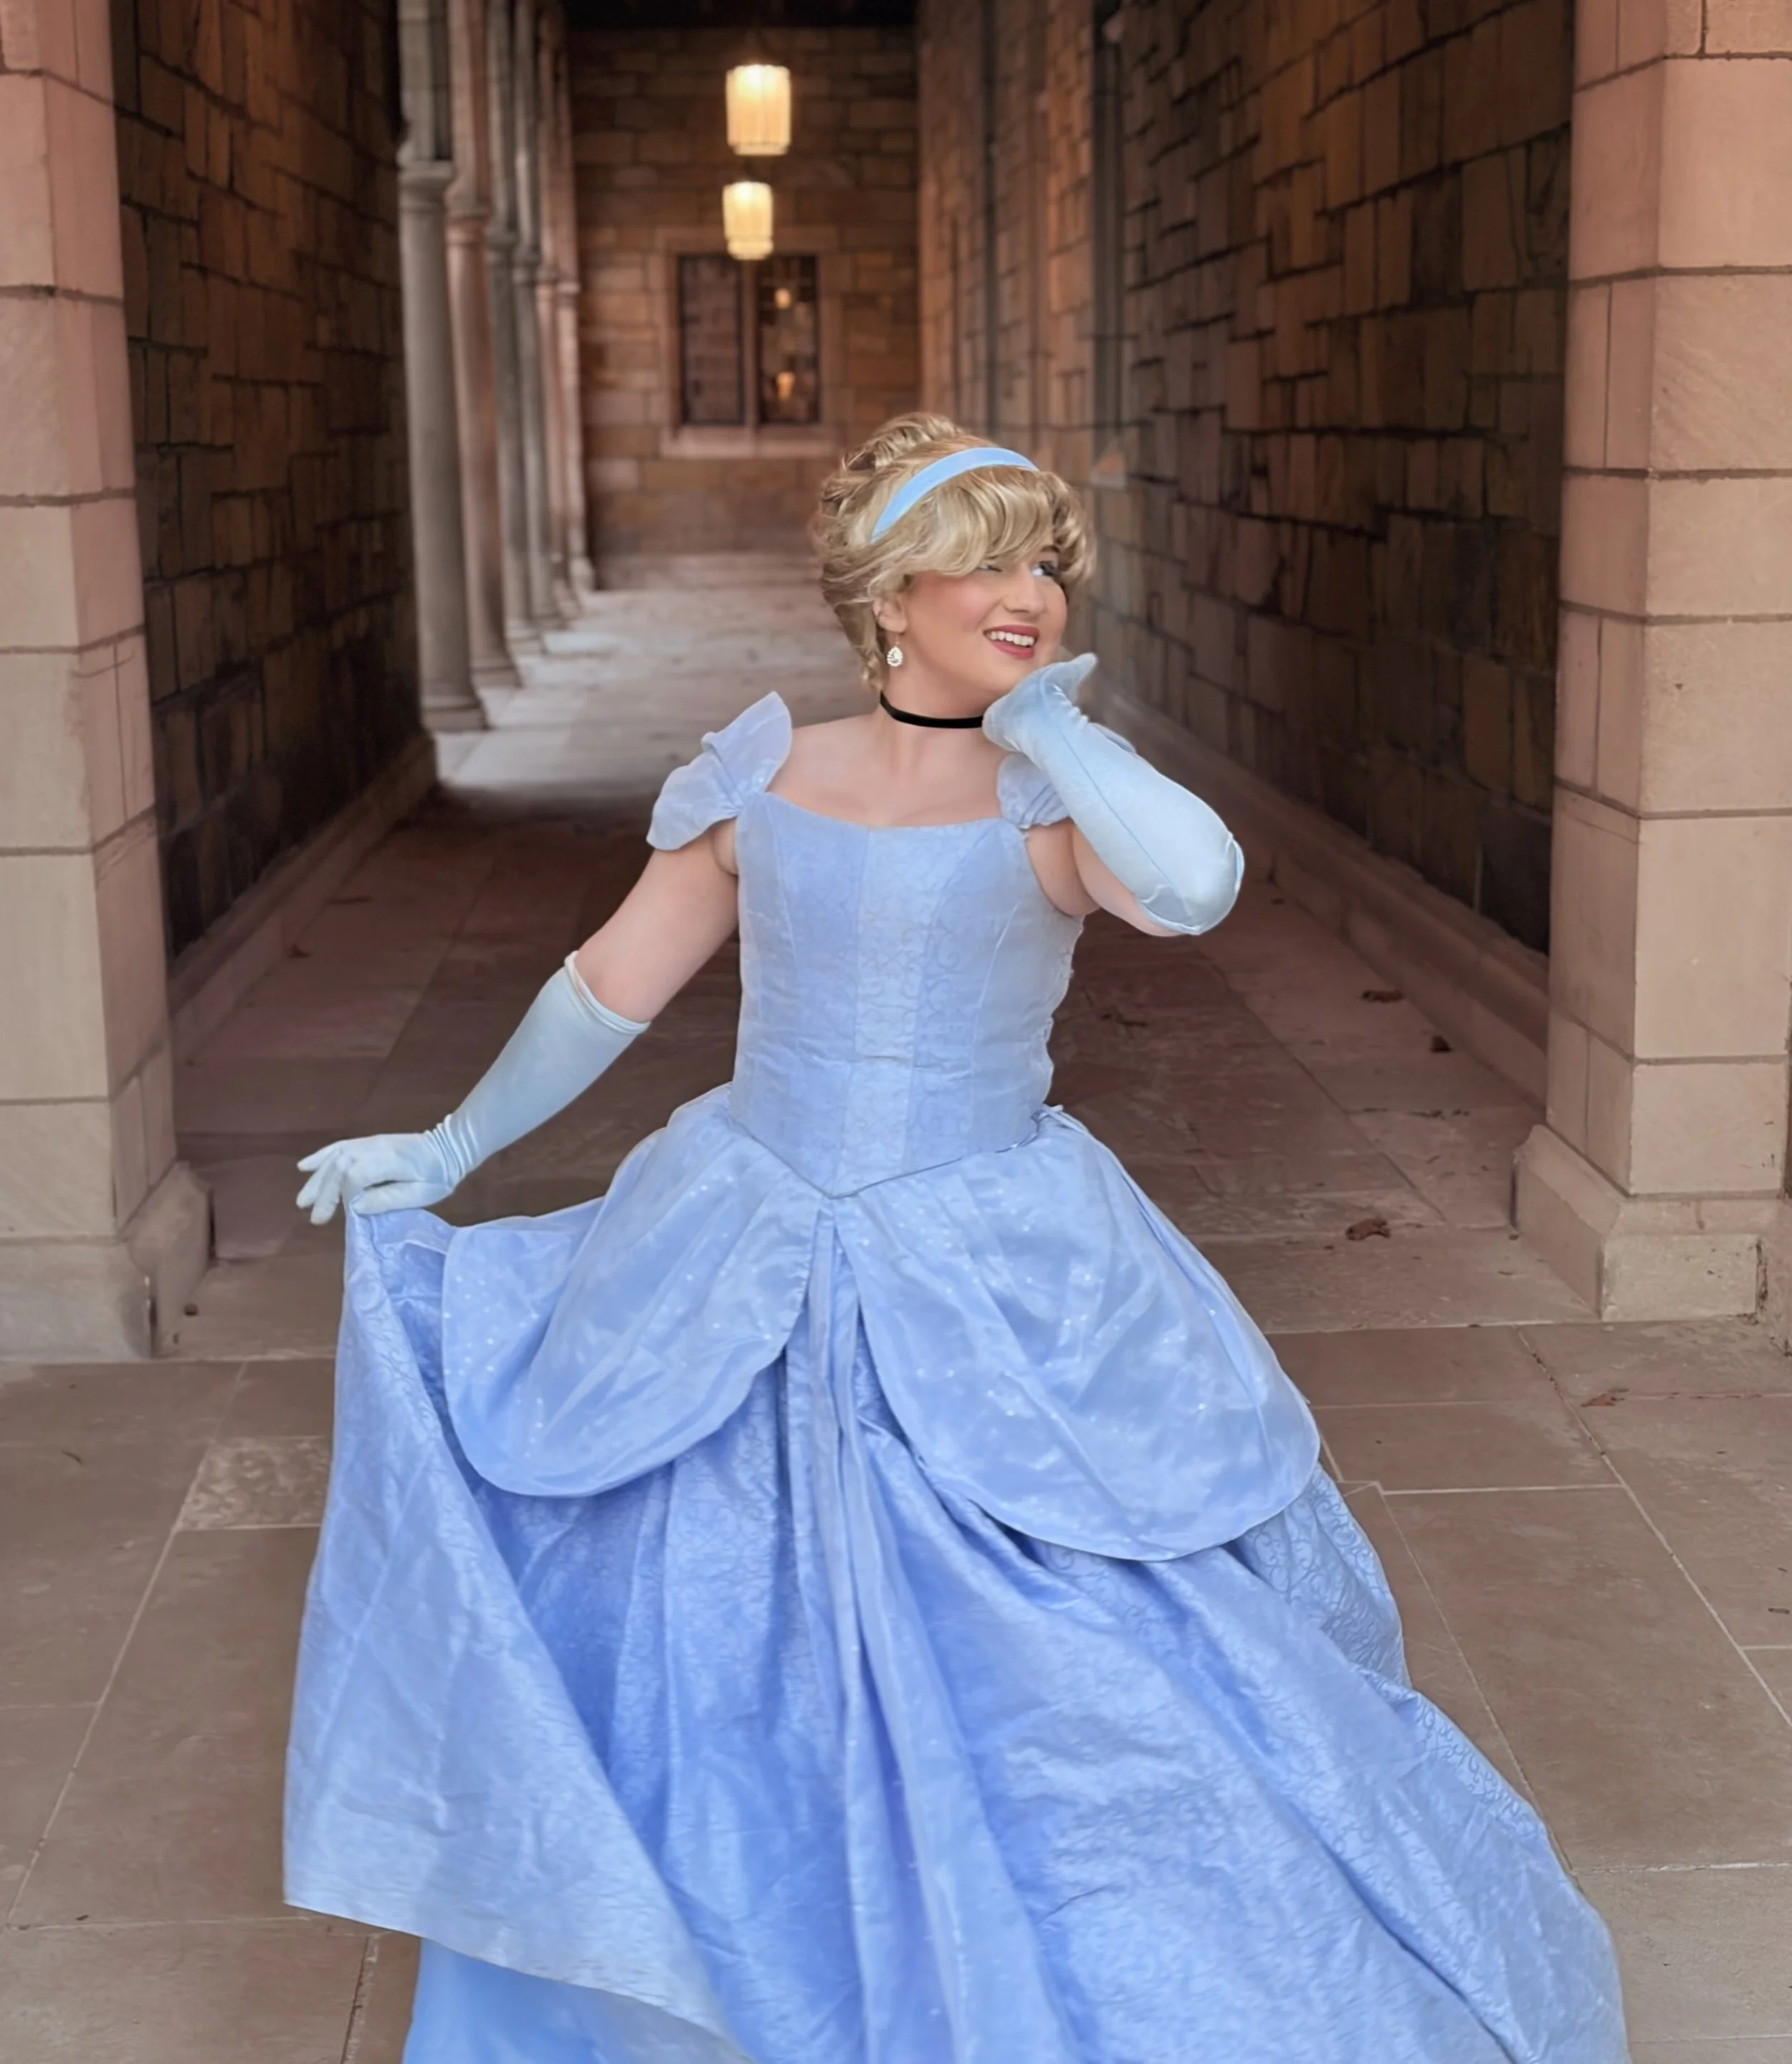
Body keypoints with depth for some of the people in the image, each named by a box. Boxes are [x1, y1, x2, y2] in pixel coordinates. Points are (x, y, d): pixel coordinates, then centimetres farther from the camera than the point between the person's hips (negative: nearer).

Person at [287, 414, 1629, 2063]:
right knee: (698, 1678, 15)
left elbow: (1198, 888, -30)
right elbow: (612, 986, 12)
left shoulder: (1057, 794, -7)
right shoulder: (767, 778, 0)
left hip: (1005, 1308, -2)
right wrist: (450, 1150, 18)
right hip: (737, 1295, 3)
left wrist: (1043, 720, -16)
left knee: (1067, 1684, 1)